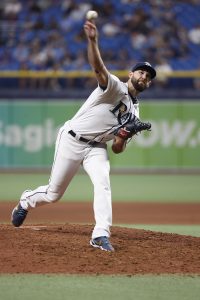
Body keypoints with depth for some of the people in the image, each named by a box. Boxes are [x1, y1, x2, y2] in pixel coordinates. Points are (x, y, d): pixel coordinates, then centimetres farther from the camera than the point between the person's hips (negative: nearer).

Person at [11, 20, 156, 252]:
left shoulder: (133, 112, 12)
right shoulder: (115, 87, -7)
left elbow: (117, 149, 10)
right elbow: (98, 67, -29)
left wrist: (125, 133, -14)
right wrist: (92, 40, -49)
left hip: (96, 148, 5)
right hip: (72, 140, -5)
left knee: (102, 184, -23)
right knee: (54, 194, 2)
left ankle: (101, 235, -29)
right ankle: (26, 201, 35)